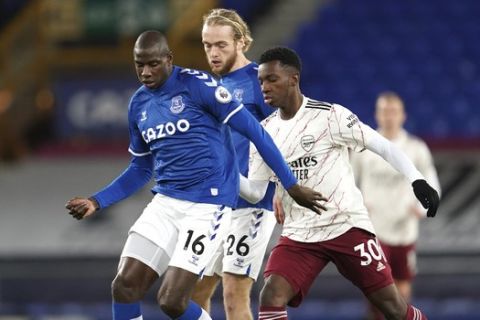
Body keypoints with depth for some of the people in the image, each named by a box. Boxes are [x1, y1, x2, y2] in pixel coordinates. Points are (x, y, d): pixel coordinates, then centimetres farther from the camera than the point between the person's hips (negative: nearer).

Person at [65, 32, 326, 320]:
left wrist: (292, 186, -10)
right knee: (124, 286, -5)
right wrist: (97, 202, 11)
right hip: (166, 203, 7)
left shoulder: (196, 85, -11)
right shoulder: (139, 104, 11)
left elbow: (253, 131, -10)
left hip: (207, 206, -7)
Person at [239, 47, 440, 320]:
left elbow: (382, 146, -8)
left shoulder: (329, 115, -10)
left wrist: (418, 181, -19)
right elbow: (256, 192, 8)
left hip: (347, 226, -4)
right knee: (271, 298, -18)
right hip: (299, 235, 4)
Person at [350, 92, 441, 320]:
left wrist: (423, 207, -16)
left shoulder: (416, 149, 1)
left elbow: (431, 185, 3)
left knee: (402, 284, 10)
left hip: (404, 230, 2)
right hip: (373, 228, -2)